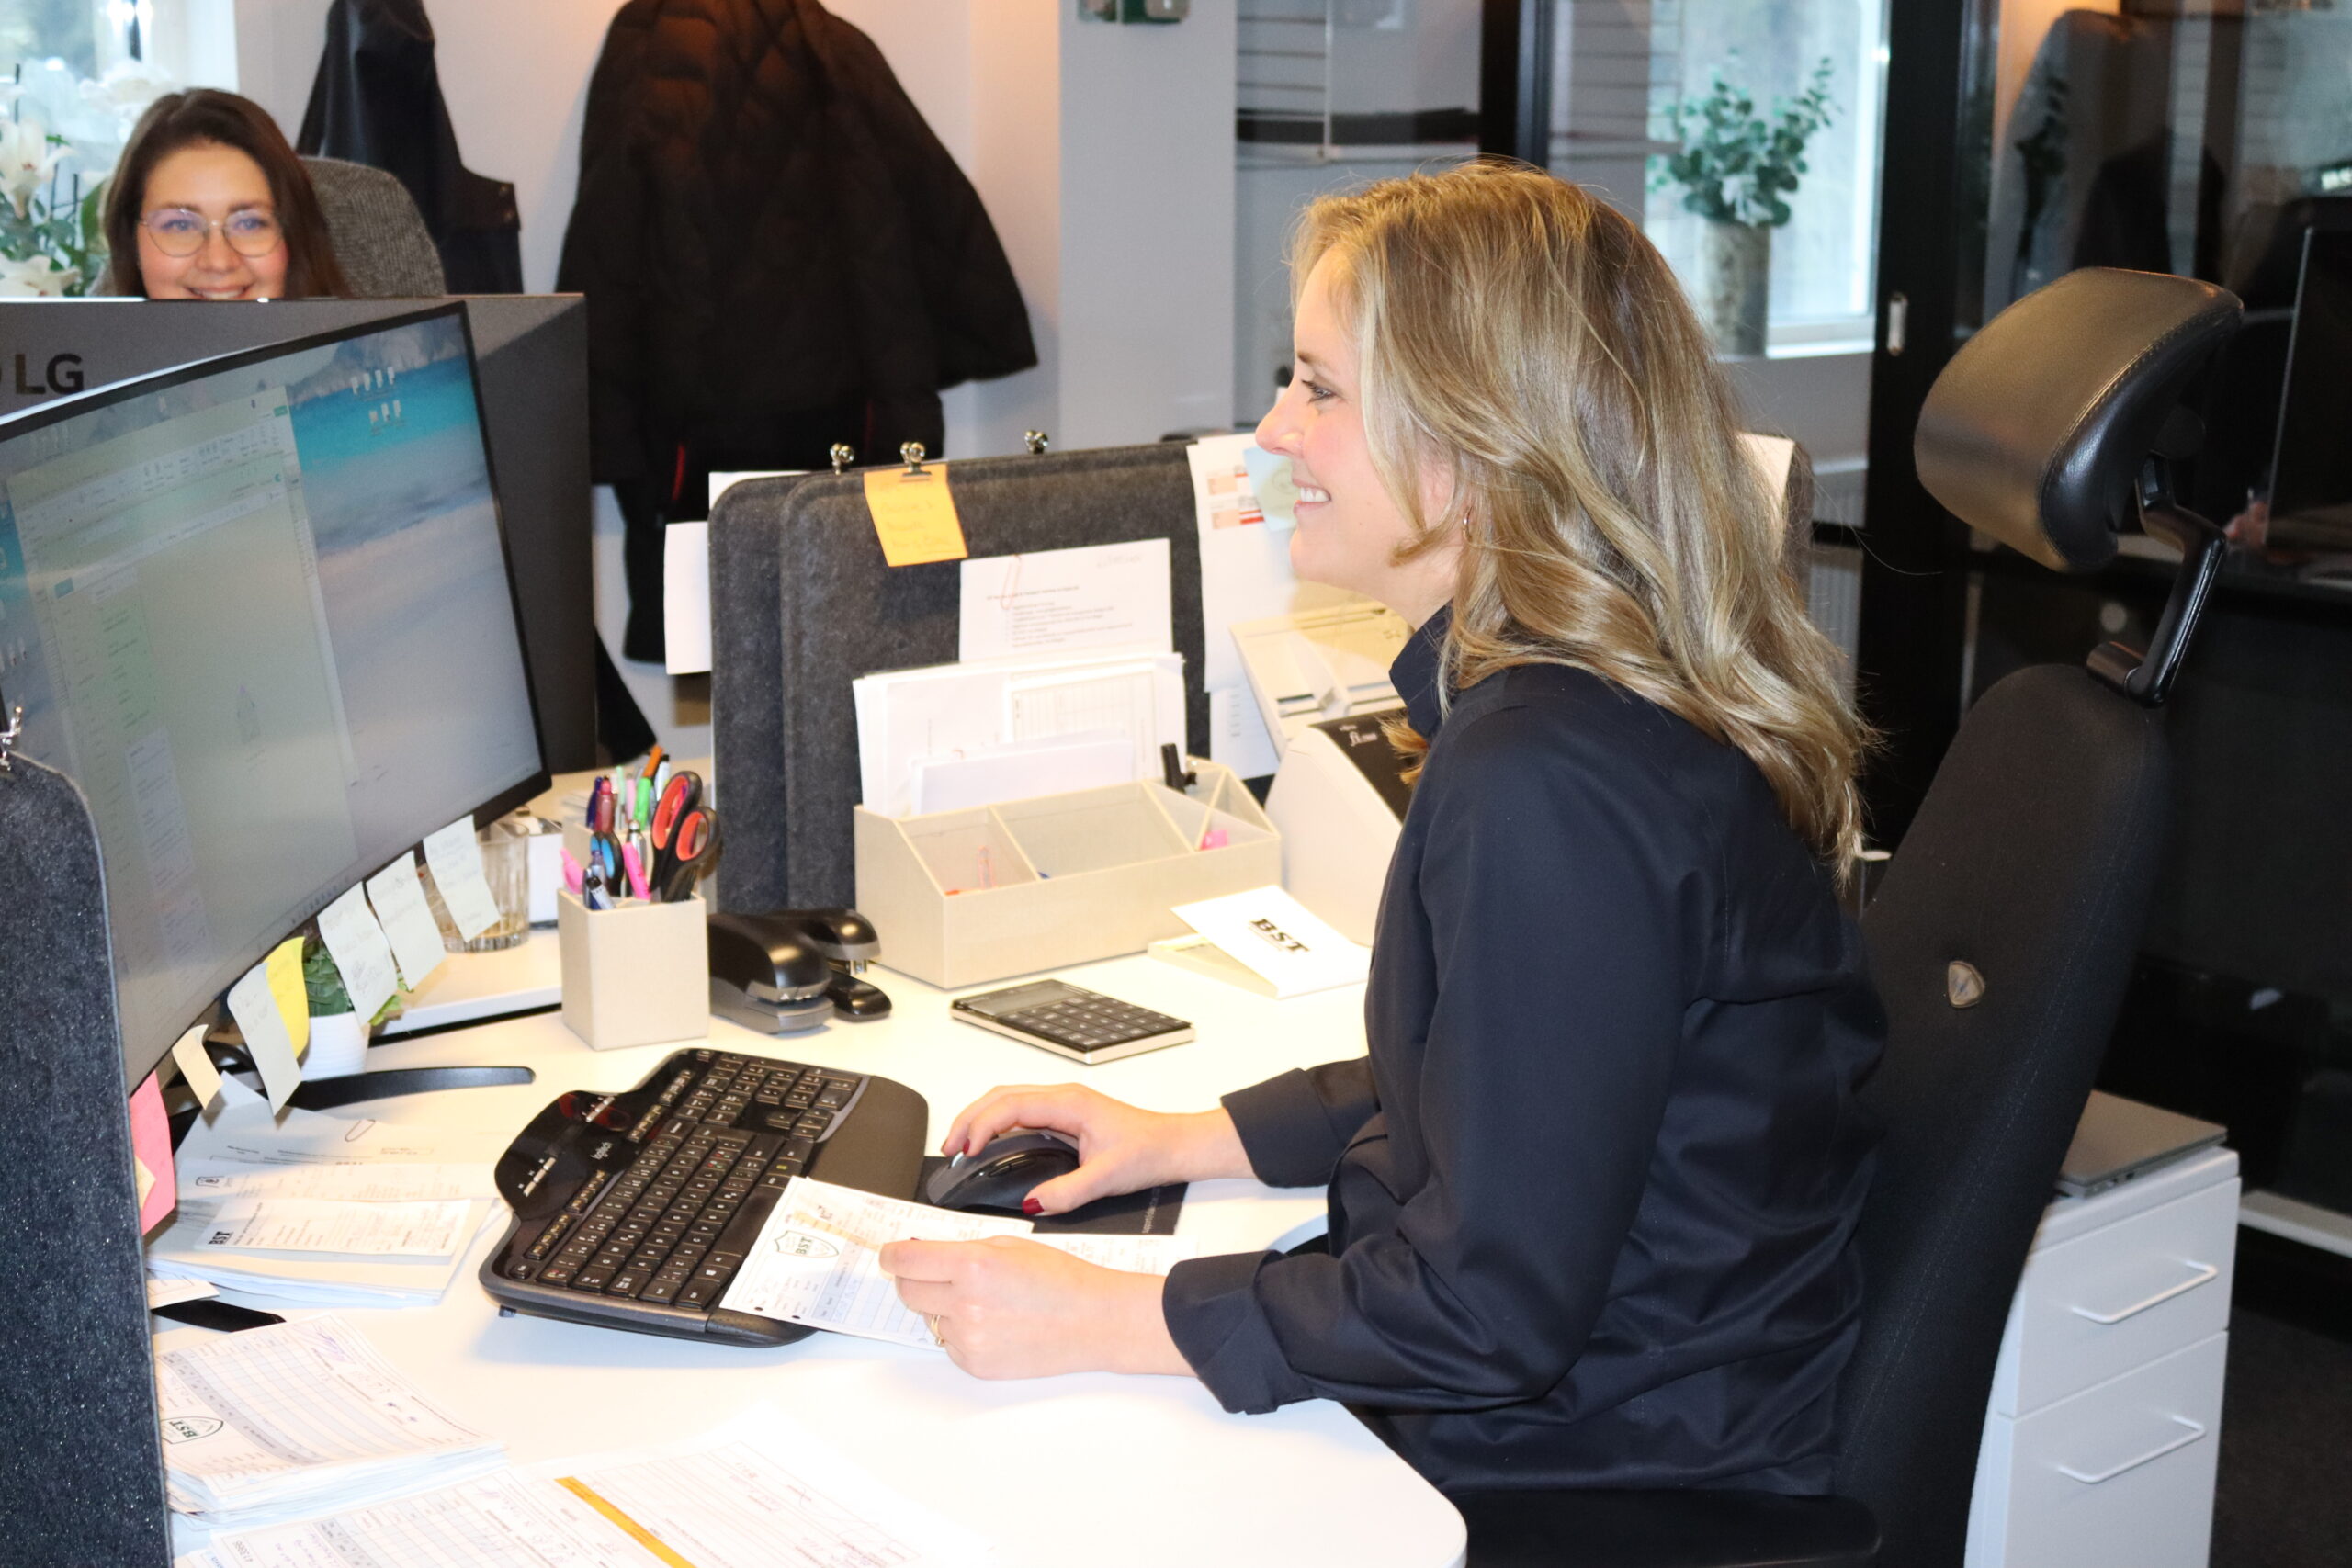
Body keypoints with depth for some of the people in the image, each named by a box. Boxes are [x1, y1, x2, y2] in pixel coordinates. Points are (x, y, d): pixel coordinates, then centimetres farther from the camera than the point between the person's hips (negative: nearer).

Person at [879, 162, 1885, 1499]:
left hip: (1607, 1464, -9)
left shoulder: (1549, 785, -29)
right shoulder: (1613, 695, 4)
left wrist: (1101, 1320, -19)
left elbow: (1494, 1312, -25)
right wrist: (1185, 1140, 11)